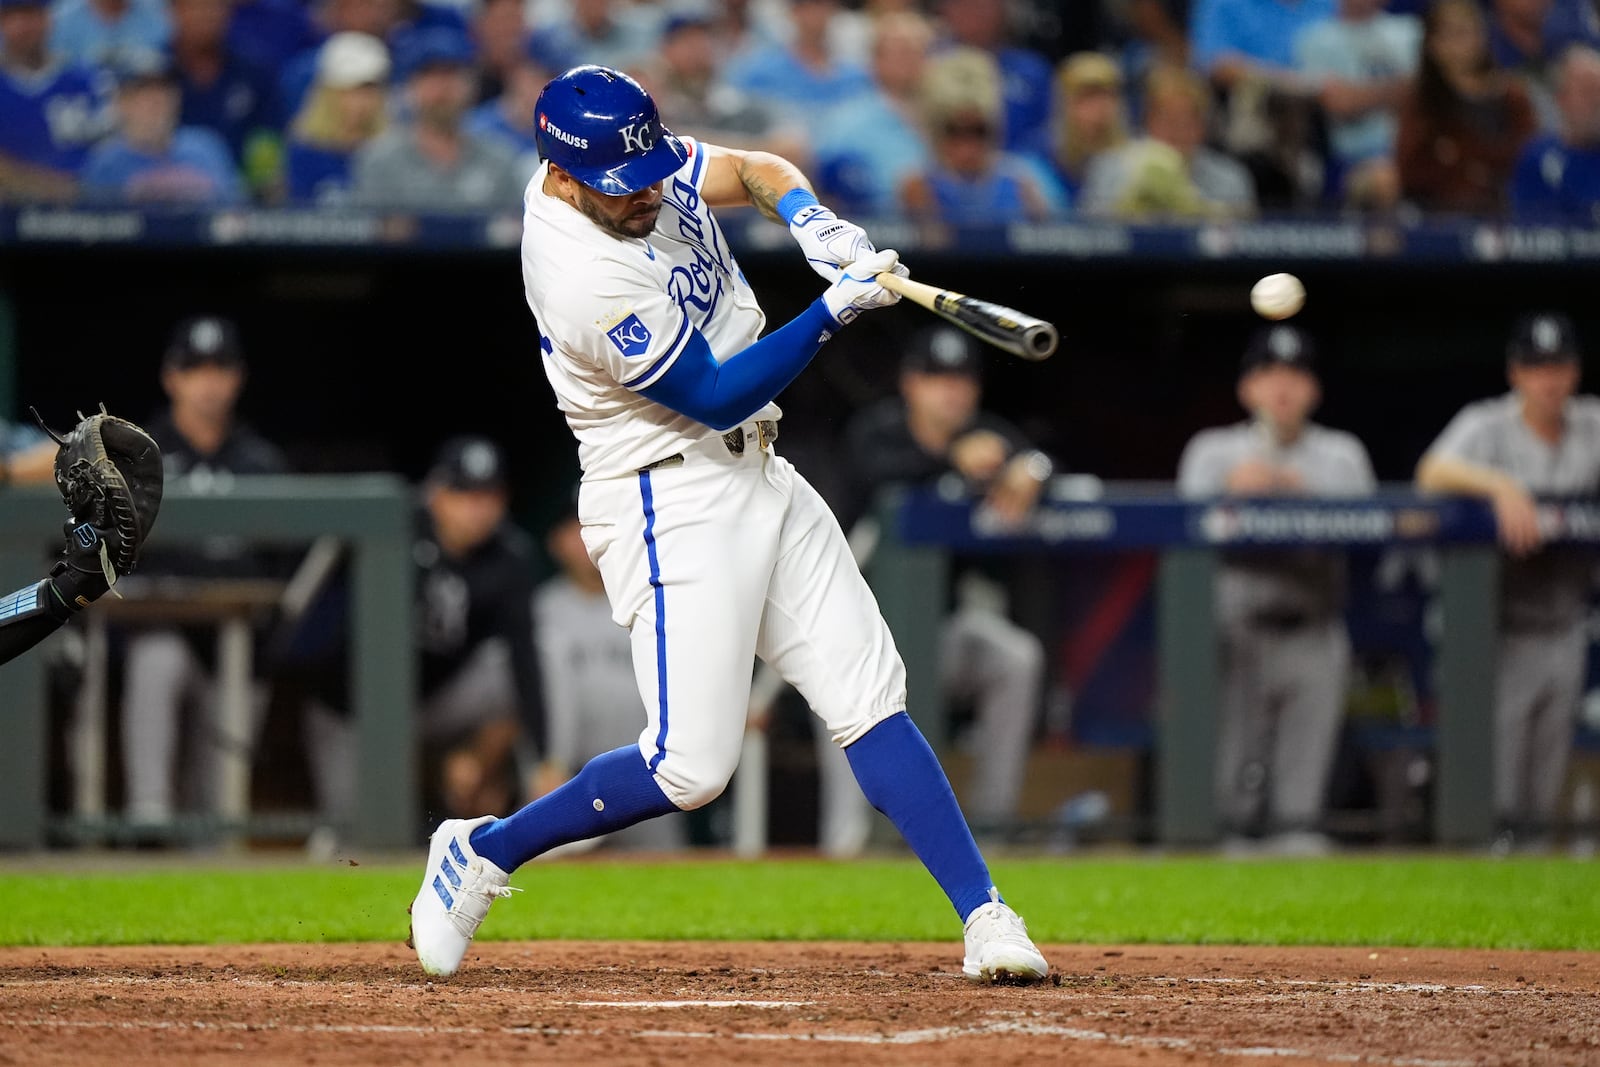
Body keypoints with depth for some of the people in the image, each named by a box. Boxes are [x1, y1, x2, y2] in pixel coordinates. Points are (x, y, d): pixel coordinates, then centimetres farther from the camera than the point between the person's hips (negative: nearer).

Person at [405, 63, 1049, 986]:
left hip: (757, 473, 9)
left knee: (869, 697, 0)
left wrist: (807, 213, -13)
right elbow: (717, 396, -20)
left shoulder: (641, 162, -2)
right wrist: (837, 311, -23)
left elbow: (755, 171, 10)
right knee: (690, 767, -12)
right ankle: (483, 853, 8)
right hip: (672, 502, -8)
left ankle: (985, 918, -3)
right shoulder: (585, 278, -26)